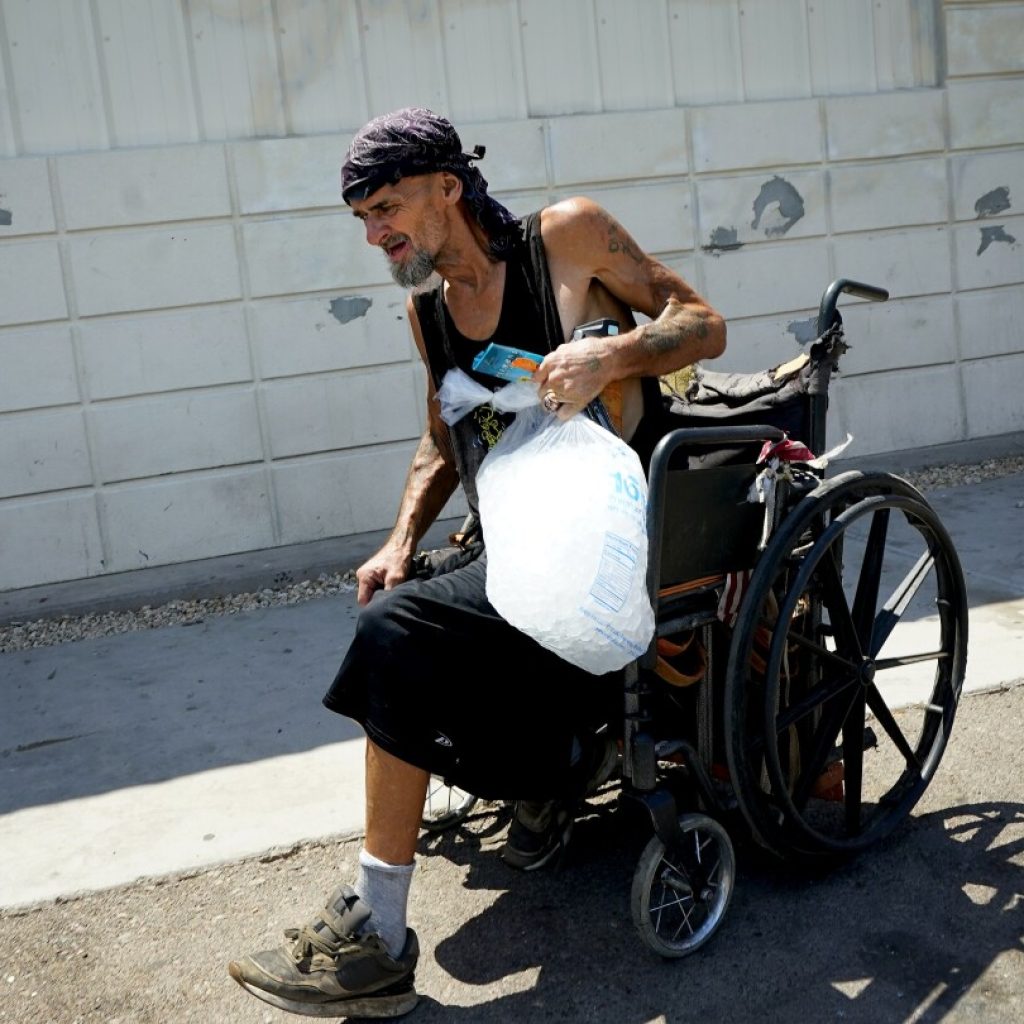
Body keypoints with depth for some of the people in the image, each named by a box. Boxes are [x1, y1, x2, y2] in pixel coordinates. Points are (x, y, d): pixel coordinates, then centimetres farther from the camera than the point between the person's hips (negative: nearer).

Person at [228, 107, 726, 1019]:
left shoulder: (568, 236, -5)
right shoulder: (427, 311, 13)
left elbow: (704, 325, -3)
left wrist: (609, 354, -22)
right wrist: (402, 541, 6)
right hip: (513, 549, 7)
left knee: (399, 633, -24)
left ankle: (375, 941, -13)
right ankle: (553, 768, 17)